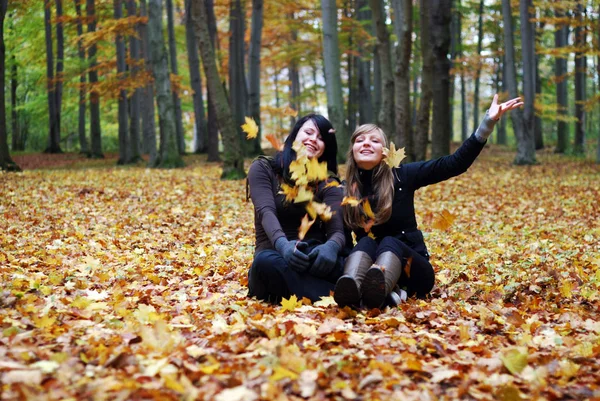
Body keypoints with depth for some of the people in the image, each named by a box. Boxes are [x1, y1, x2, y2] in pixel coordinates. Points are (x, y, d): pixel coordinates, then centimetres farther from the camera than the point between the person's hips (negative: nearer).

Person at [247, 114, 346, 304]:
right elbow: (266, 212, -14)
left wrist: (331, 247, -35)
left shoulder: (327, 182, 10)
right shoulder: (263, 169, 5)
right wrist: (283, 244, -38)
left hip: (312, 257, 1)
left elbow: (337, 230, -7)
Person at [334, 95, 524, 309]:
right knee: (366, 242, -28)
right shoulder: (344, 191, 2)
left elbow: (455, 163, -9)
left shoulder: (402, 175, -3)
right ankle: (351, 290, -64)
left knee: (389, 243, -30)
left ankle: (379, 291, -67)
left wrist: (488, 122, -16)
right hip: (370, 264, 1)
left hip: (411, 268, -1)